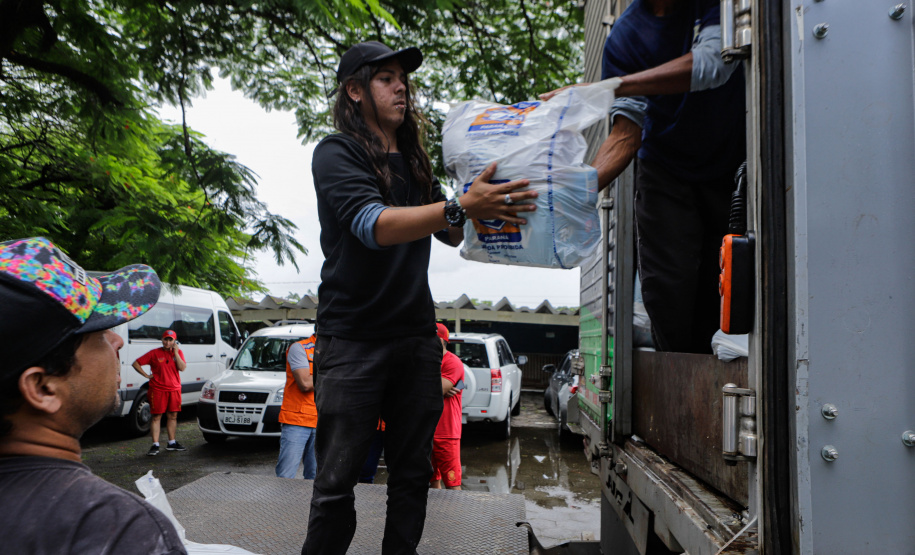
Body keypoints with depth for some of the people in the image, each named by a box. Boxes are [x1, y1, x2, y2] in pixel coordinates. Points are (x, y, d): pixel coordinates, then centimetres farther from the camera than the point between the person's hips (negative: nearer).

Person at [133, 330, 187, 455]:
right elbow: (136, 363, 0)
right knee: (156, 417, -2)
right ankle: (155, 445, 2)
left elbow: (182, 368, -8)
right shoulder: (155, 353, -3)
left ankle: (172, 443, 22)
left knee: (173, 416, 11)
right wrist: (146, 375, -6)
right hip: (158, 389, -3)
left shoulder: (178, 352, 6)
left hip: (174, 389, 3)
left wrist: (175, 352, -11)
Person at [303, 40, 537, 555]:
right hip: (353, 337, -6)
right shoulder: (337, 153, -4)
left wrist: (490, 200, 0)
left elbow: (452, 234, 18)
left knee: (413, 471, 11)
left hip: (417, 334, 6)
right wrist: (462, 207, -32)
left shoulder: (415, 160, 16)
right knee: (338, 478, -2)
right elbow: (373, 225, -22)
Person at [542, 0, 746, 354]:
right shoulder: (625, 36, -7)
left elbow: (715, 63, -31)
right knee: (667, 287, -9)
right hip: (667, 170, 1)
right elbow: (626, 133, -13)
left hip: (736, 165, -1)